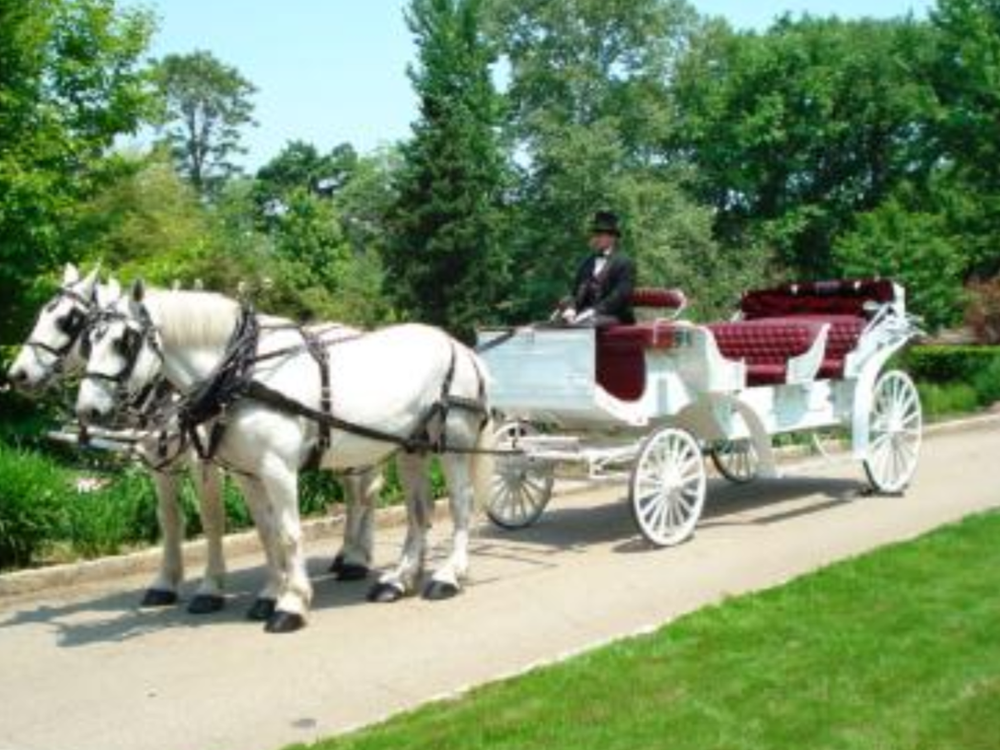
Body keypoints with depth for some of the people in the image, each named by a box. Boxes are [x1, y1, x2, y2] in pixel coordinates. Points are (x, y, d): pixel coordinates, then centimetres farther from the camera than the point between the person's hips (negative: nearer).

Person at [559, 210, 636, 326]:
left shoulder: (624, 263, -1)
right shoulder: (587, 263, 17)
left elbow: (621, 295, -13)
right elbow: (575, 292, 13)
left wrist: (593, 312, -23)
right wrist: (570, 309, -10)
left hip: (615, 319, -6)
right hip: (585, 317, 6)